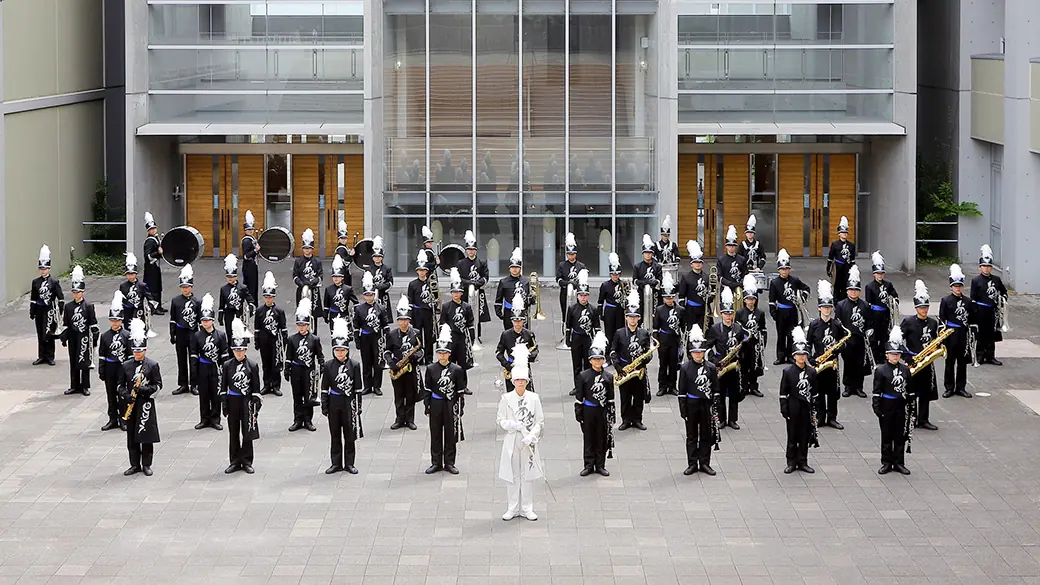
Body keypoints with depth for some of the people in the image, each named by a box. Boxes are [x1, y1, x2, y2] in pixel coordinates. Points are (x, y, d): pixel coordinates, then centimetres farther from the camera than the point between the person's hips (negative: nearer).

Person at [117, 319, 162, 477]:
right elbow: (120, 385, 9)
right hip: (131, 405, 3)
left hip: (146, 405, -3)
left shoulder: (152, 365, -2)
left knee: (146, 436, 0)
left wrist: (146, 390, -18)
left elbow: (158, 385, -2)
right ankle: (135, 465, 15)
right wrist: (126, 395, -10)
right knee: (132, 437, 6)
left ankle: (146, 465, 10)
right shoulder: (125, 366, 5)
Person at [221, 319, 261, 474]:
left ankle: (246, 461, 12)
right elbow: (223, 387, 4)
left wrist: (256, 404, -5)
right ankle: (234, 461, 15)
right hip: (232, 401, 2)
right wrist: (224, 404, 0)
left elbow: (256, 388, -1)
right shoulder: (227, 366, 1)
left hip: (247, 402, -2)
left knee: (247, 433, 3)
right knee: (233, 433, 7)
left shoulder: (252, 366, -3)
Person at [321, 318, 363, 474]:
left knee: (350, 435, 5)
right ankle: (336, 463, 16)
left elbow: (358, 389, -1)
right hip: (334, 403, 1)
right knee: (335, 435, 8)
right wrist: (324, 406, -1)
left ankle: (349, 463, 14)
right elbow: (324, 388, 3)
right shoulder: (328, 366, 0)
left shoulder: (354, 366, -3)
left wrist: (358, 407, -3)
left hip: (349, 403, -1)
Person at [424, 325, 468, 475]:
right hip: (436, 406, 1)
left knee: (450, 434, 6)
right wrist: (427, 406, 1)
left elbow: (460, 391, 0)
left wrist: (460, 409, -2)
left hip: (451, 406, -1)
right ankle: (436, 463, 16)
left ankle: (449, 463, 15)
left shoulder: (457, 370, -3)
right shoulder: (431, 369, 0)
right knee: (435, 434, 7)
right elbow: (427, 389, 4)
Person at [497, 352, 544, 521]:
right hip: (511, 442, 0)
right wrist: (514, 425, -18)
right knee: (512, 475, 4)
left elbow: (540, 421, 1)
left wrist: (531, 436, -13)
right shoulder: (506, 398, 0)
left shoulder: (534, 398, 0)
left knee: (528, 475, 5)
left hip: (529, 443, 0)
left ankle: (527, 508, 15)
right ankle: (512, 508, 14)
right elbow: (501, 421, 1)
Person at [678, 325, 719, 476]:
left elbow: (715, 389, 3)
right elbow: (682, 391, -1)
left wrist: (715, 408, -1)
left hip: (706, 405, 1)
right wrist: (683, 410, -5)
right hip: (691, 405, -1)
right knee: (691, 436, 6)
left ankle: (705, 463, 15)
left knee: (706, 435, 7)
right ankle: (692, 464, 13)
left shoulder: (711, 367, 0)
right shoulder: (685, 368, -3)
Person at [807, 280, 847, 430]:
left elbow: (844, 340, 11)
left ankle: (832, 418, 12)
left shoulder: (837, 325, 3)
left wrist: (837, 350, -9)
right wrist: (812, 361, -11)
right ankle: (820, 417, 11)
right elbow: (808, 344, -1)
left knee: (833, 391, 4)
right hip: (818, 363, -2)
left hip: (832, 363, 2)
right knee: (819, 391, 3)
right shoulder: (814, 325, -3)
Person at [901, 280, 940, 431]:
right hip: (911, 362, -5)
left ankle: (923, 420, 15)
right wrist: (909, 356, -16)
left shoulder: (933, 323, 8)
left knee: (926, 392, 8)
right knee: (911, 392, -1)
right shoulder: (908, 322, -7)